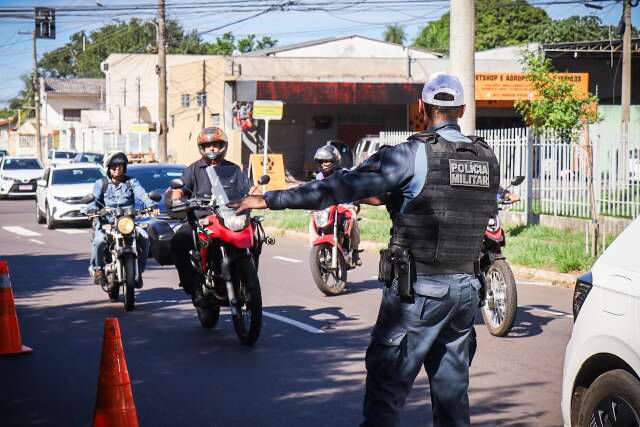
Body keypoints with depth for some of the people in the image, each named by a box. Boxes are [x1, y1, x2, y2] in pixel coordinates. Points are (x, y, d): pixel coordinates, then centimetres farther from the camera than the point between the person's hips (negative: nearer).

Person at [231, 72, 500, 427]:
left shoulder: (413, 154, -13)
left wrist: (270, 199, -16)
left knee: (386, 384, -2)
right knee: (452, 387, 14)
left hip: (418, 291, -6)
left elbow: (344, 187, -18)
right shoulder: (487, 158, 7)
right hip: (467, 287, 6)